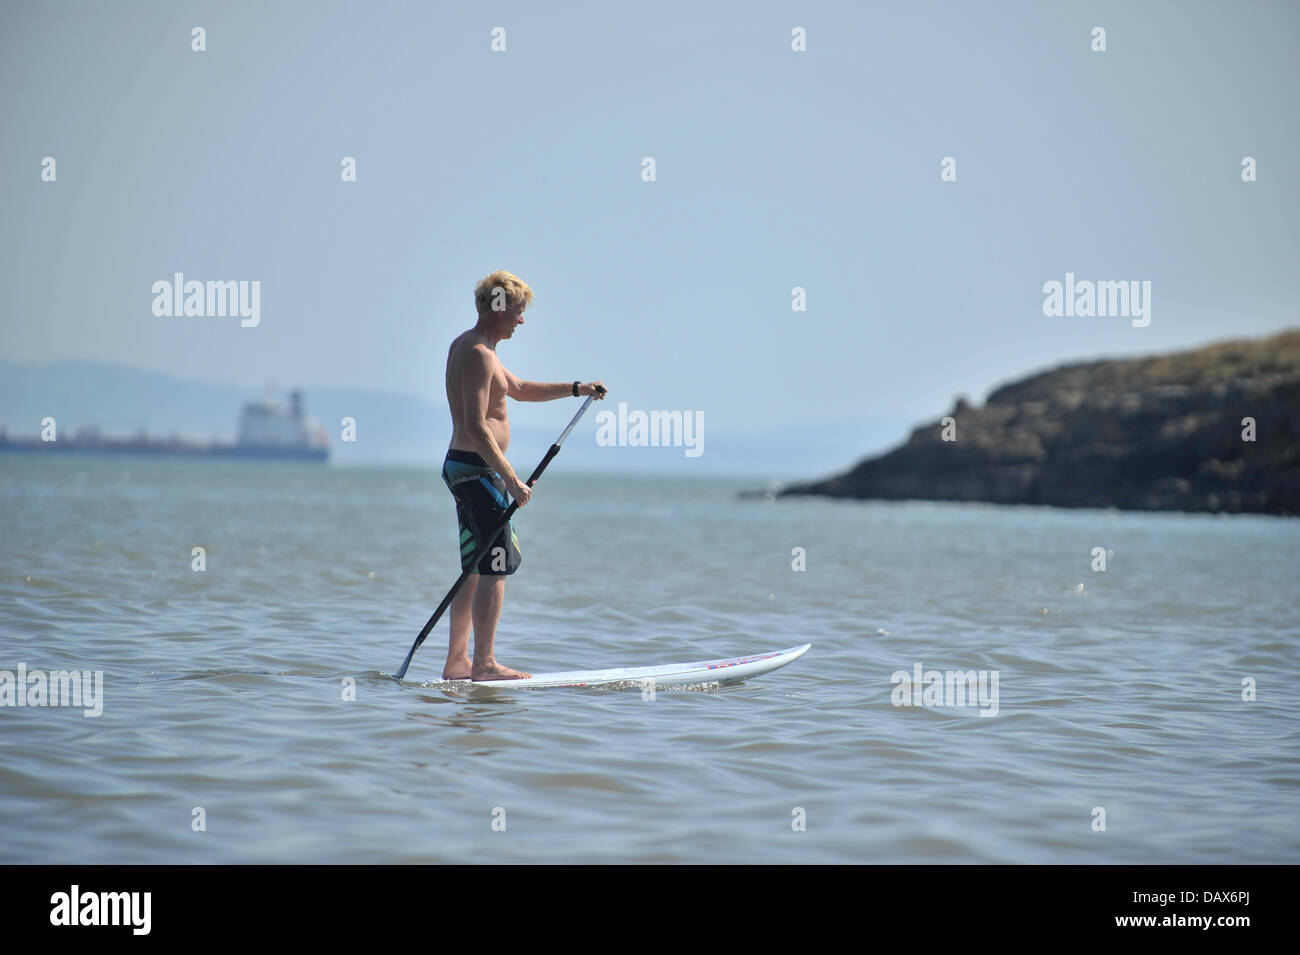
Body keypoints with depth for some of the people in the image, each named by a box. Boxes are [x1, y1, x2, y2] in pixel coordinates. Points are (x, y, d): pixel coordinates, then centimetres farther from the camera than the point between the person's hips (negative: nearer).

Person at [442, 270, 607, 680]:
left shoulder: (468, 347, 18)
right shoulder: (478, 355, -15)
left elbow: (518, 389, 31)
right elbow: (476, 427, -24)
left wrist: (576, 389, 25)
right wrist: (511, 479, -25)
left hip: (463, 466, 11)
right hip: (477, 467, -11)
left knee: (476, 568, 14)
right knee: (495, 567, -9)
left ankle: (457, 662, 16)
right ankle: (484, 663, -8)